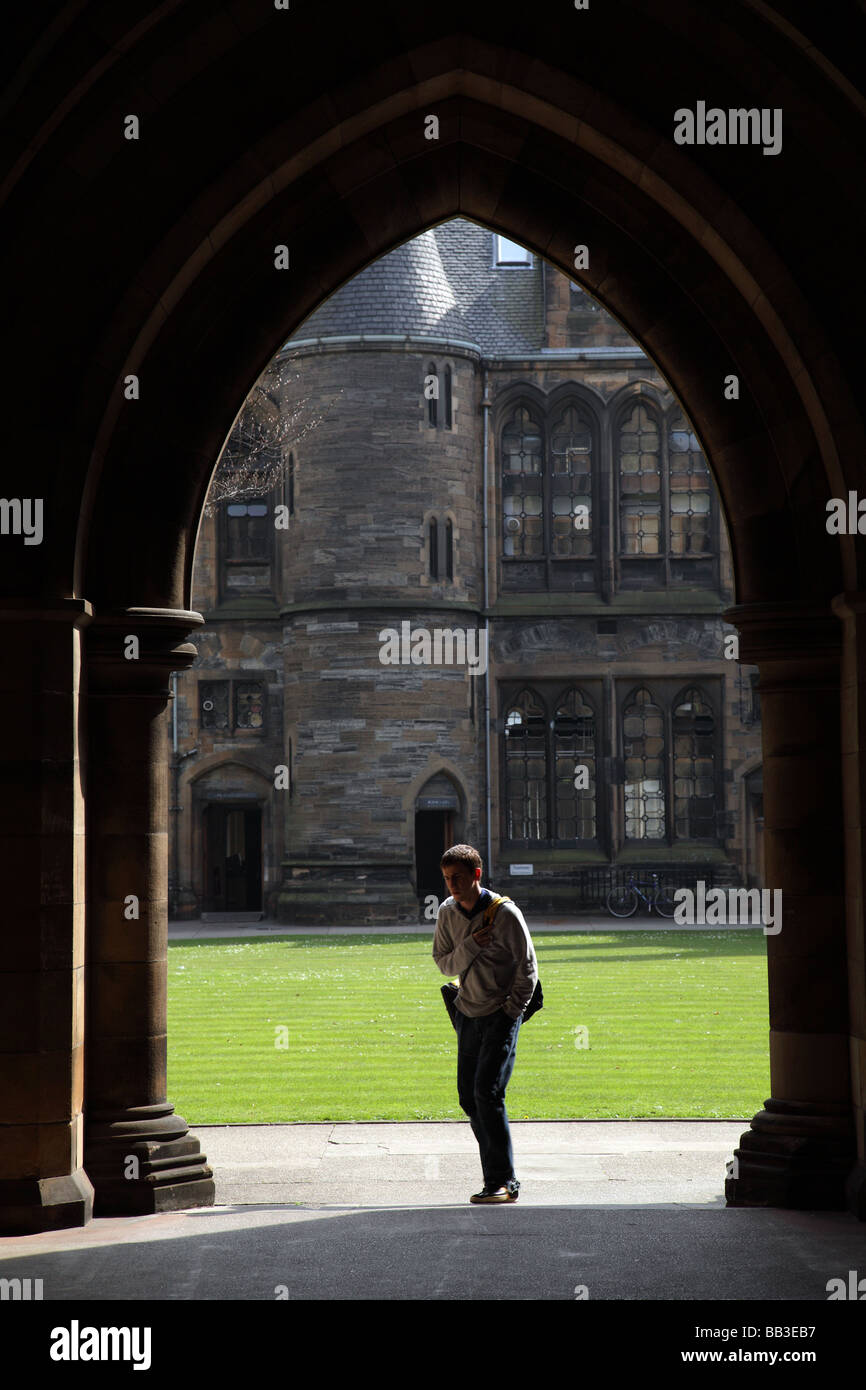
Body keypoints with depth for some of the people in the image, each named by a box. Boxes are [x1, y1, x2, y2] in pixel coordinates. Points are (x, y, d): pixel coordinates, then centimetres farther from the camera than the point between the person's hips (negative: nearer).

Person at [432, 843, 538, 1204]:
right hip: (468, 1014, 6)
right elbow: (444, 964, 3)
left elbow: (527, 967, -7)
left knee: (487, 1093, -16)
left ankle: (501, 1182, -12)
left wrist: (511, 1011, -10)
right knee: (469, 1097, 5)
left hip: (501, 1015, -6)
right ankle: (501, 1178, 14)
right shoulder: (448, 912, 2)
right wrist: (470, 947, -16)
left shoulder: (505, 913, -14)